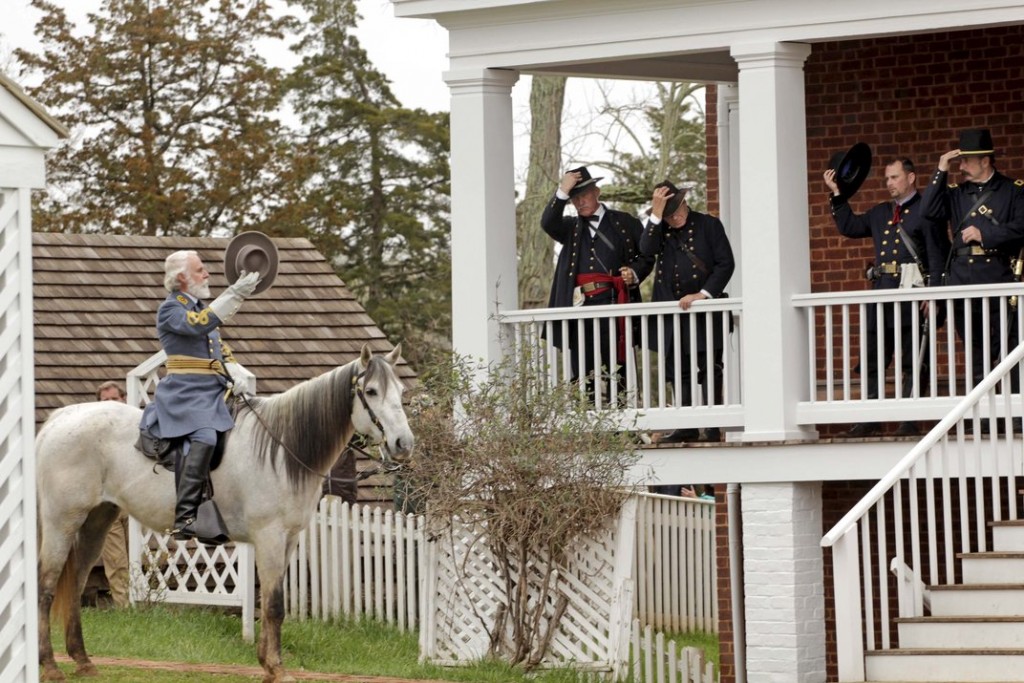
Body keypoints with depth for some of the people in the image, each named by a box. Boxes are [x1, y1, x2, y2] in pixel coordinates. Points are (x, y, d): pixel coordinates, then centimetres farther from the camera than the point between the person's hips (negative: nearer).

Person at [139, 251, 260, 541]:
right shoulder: (171, 308, -4)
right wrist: (235, 294, -25)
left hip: (211, 395, 9)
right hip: (185, 394, -9)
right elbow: (198, 324, -23)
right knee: (204, 438, -30)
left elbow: (220, 348, 32)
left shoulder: (201, 306, 23)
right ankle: (184, 518, -35)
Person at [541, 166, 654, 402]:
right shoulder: (570, 228, 20)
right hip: (580, 306, 3)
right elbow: (547, 223, 0)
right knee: (582, 371, -2)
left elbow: (647, 256, 13)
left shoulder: (624, 223, 13)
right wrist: (562, 192, -10)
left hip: (614, 303, -2)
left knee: (616, 371, -5)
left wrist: (635, 274, -7)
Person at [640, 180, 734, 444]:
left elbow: (725, 264, -4)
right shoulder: (660, 230, 10)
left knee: (709, 371, -3)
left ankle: (713, 429, -1)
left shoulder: (708, 225, 0)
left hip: (705, 311, -4)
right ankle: (687, 428, 12)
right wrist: (657, 213, -14)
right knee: (680, 372, 7)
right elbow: (646, 249, -10)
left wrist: (703, 294, -13)